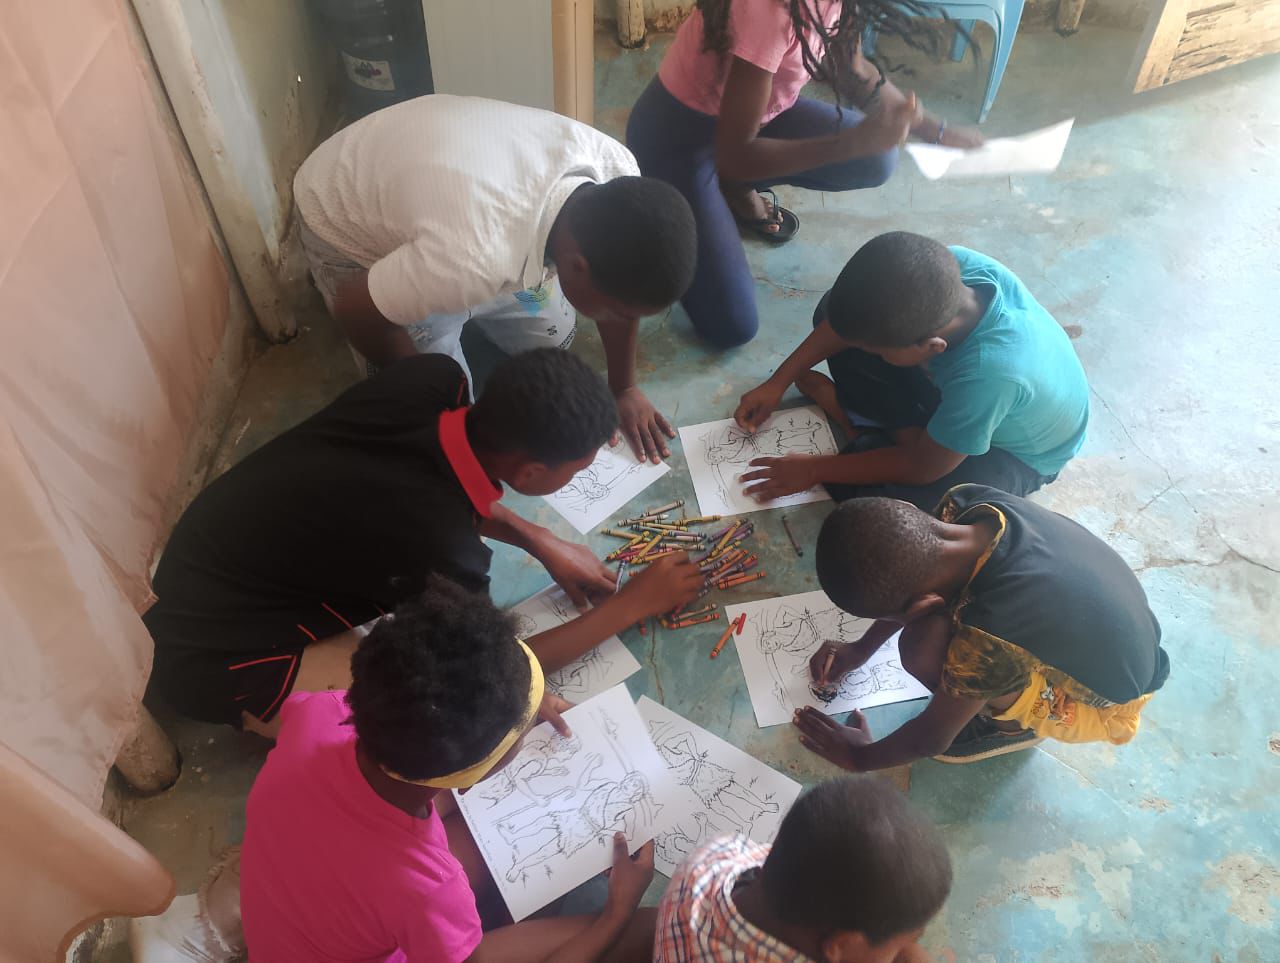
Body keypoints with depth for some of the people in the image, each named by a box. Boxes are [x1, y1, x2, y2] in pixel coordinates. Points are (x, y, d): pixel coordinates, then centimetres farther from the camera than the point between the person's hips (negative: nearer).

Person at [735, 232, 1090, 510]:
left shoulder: (991, 373, -45)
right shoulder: (951, 265, -31)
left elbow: (922, 468, -28)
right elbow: (859, 311, -12)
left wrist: (815, 468, -19)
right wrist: (779, 382, -11)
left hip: (1014, 450, -5)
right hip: (952, 382, 6)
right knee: (838, 314, -7)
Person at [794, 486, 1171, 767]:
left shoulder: (987, 640, -40)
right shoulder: (968, 501, -24)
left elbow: (932, 740, -19)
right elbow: (911, 574, 0)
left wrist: (859, 757, -2)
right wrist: (861, 648, 5)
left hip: (1108, 703, -6)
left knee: (922, 648, -25)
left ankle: (1020, 723, 4)